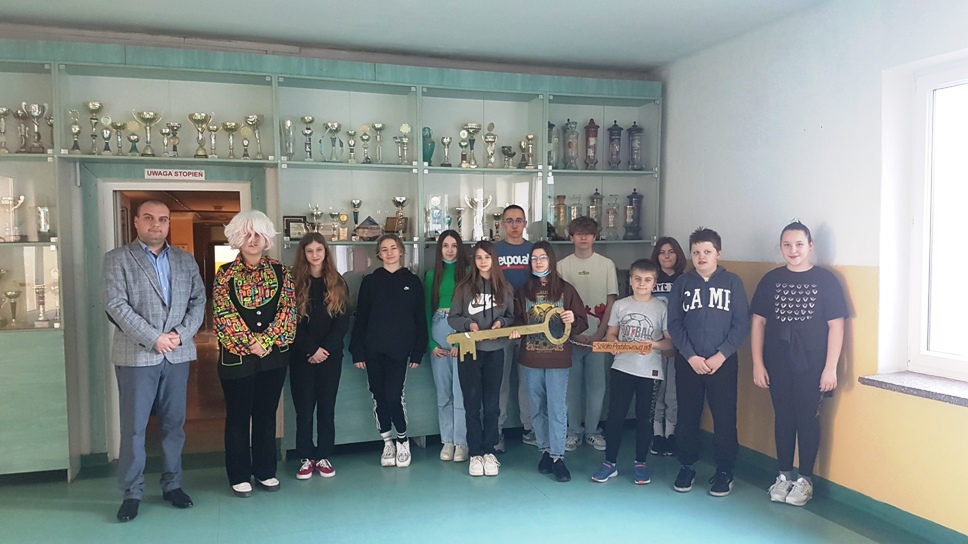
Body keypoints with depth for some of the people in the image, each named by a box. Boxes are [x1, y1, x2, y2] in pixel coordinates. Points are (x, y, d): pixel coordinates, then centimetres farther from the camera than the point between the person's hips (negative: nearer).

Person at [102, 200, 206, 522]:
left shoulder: (186, 260, 12)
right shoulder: (117, 258, 1)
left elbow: (198, 301, 7)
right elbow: (116, 305, -9)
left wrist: (181, 334, -10)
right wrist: (153, 338, -15)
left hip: (178, 354, 3)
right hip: (136, 355, -3)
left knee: (174, 423, 10)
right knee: (133, 426, 3)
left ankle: (172, 484, 22)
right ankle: (132, 493, 14)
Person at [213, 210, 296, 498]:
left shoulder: (280, 272, 4)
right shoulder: (225, 274, -2)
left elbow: (288, 309, -3)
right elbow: (224, 315, -9)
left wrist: (266, 341, -13)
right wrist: (249, 343, -15)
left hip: (274, 355, 2)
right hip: (237, 356, -2)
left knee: (267, 414, 12)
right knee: (239, 416, 7)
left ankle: (265, 471, 24)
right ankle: (239, 476, 19)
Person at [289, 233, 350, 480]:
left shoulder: (337, 283, 6)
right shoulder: (294, 282, 0)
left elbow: (343, 321, 0)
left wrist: (325, 349, -12)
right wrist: (311, 350, -13)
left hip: (331, 356, 1)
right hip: (301, 356, -1)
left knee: (327, 408, 6)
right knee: (304, 408, 2)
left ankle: (323, 457, 16)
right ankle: (306, 458, 14)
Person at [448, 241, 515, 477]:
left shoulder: (504, 288, 4)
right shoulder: (463, 287, -1)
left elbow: (511, 317, 10)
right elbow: (452, 318, 2)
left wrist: (500, 323, -10)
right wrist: (468, 324, -16)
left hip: (495, 352, 1)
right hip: (470, 352, -1)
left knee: (491, 404, 6)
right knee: (472, 404, 4)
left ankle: (489, 452, 18)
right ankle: (475, 454, 13)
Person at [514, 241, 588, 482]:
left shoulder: (566, 290, 0)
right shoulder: (523, 291, 7)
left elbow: (582, 323, 1)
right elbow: (517, 320, 10)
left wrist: (573, 320, -20)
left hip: (558, 359, -3)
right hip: (530, 359, 3)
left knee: (557, 408, -4)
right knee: (538, 409, 11)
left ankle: (557, 457, 2)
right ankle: (545, 451, 24)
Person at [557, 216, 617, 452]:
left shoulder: (606, 264, 3)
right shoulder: (562, 265, 1)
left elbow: (611, 301, 2)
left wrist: (600, 333, -6)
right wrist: (574, 333, -7)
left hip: (598, 336, 0)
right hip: (571, 336, 0)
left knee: (596, 385, 5)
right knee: (572, 385, 5)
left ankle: (593, 431, 19)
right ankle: (574, 431, 18)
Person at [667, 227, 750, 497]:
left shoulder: (732, 282, 1)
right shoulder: (682, 283, 4)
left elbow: (741, 324, -3)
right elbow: (674, 323, 0)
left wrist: (721, 355, -12)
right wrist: (691, 356, -10)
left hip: (723, 362, -1)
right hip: (688, 362, 1)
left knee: (725, 418, 3)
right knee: (687, 417, 7)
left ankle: (724, 471, 17)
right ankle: (687, 467, 22)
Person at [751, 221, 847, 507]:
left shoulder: (825, 279, -3)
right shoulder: (771, 280, 3)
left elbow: (836, 325, -4)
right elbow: (758, 322, 4)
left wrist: (830, 368, -9)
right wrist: (758, 363, 0)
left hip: (812, 364, -2)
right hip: (778, 363, 2)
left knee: (808, 419, 4)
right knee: (784, 418, 10)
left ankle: (805, 479, 18)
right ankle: (784, 475, 23)